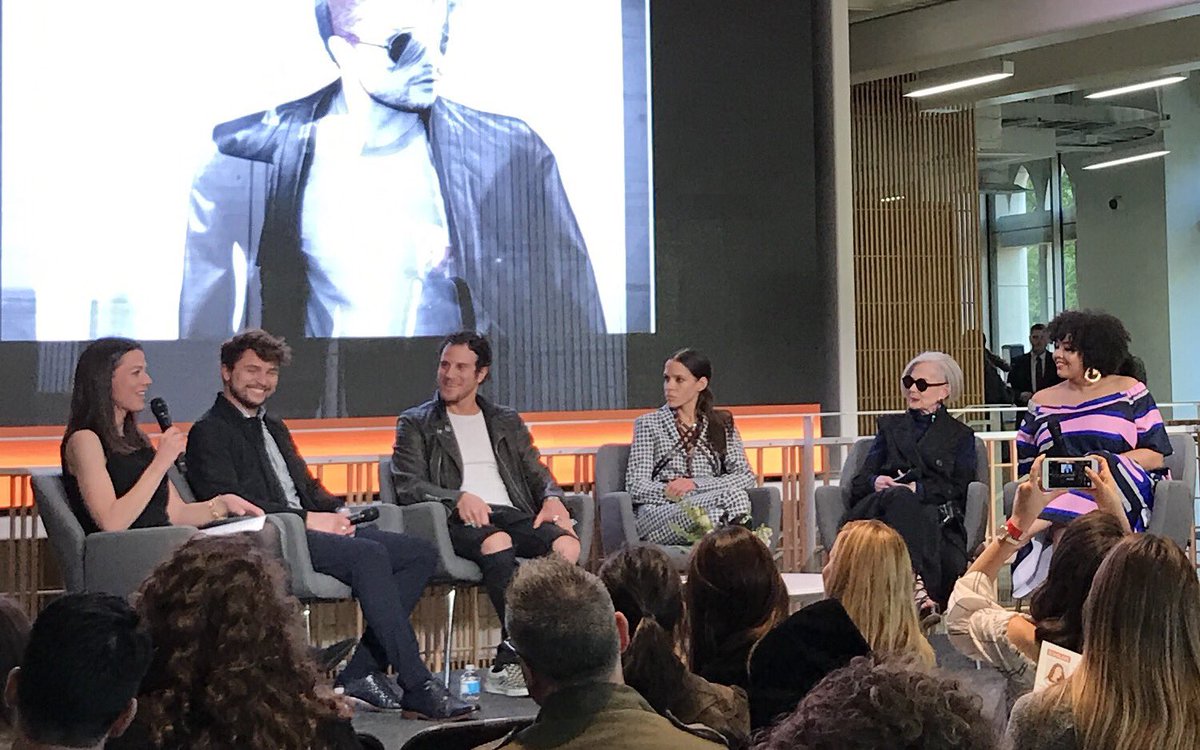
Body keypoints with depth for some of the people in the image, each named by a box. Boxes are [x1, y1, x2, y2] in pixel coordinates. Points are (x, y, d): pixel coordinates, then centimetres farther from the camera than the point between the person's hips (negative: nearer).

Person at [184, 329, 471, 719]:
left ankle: (361, 672, -13)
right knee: (369, 554, -32)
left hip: (311, 527, 9)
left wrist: (335, 512, 3)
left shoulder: (274, 427, 28)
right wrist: (307, 519, -17)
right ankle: (416, 686, -33)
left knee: (421, 553, -7)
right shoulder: (209, 432, 0)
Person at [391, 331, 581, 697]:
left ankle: (508, 664, -32)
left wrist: (552, 498, -4)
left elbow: (536, 473, 21)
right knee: (497, 542, -39)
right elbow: (408, 487, 2)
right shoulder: (416, 424, 17)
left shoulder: (507, 422, 29)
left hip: (512, 514, 4)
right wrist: (459, 498, -17)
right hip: (457, 522, -4)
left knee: (566, 543, -29)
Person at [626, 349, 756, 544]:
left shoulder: (722, 424, 21)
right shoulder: (648, 424, 15)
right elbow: (636, 486, 3)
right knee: (733, 496, -35)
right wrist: (669, 492, -18)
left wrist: (695, 484, -8)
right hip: (658, 513, -2)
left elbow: (746, 476, 6)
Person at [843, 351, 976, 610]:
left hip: (937, 517, -1)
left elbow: (958, 490, 8)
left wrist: (919, 489, -9)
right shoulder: (890, 426, 32)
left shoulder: (960, 435, 25)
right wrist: (876, 482, -6)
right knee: (900, 498, -38)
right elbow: (860, 479, 19)